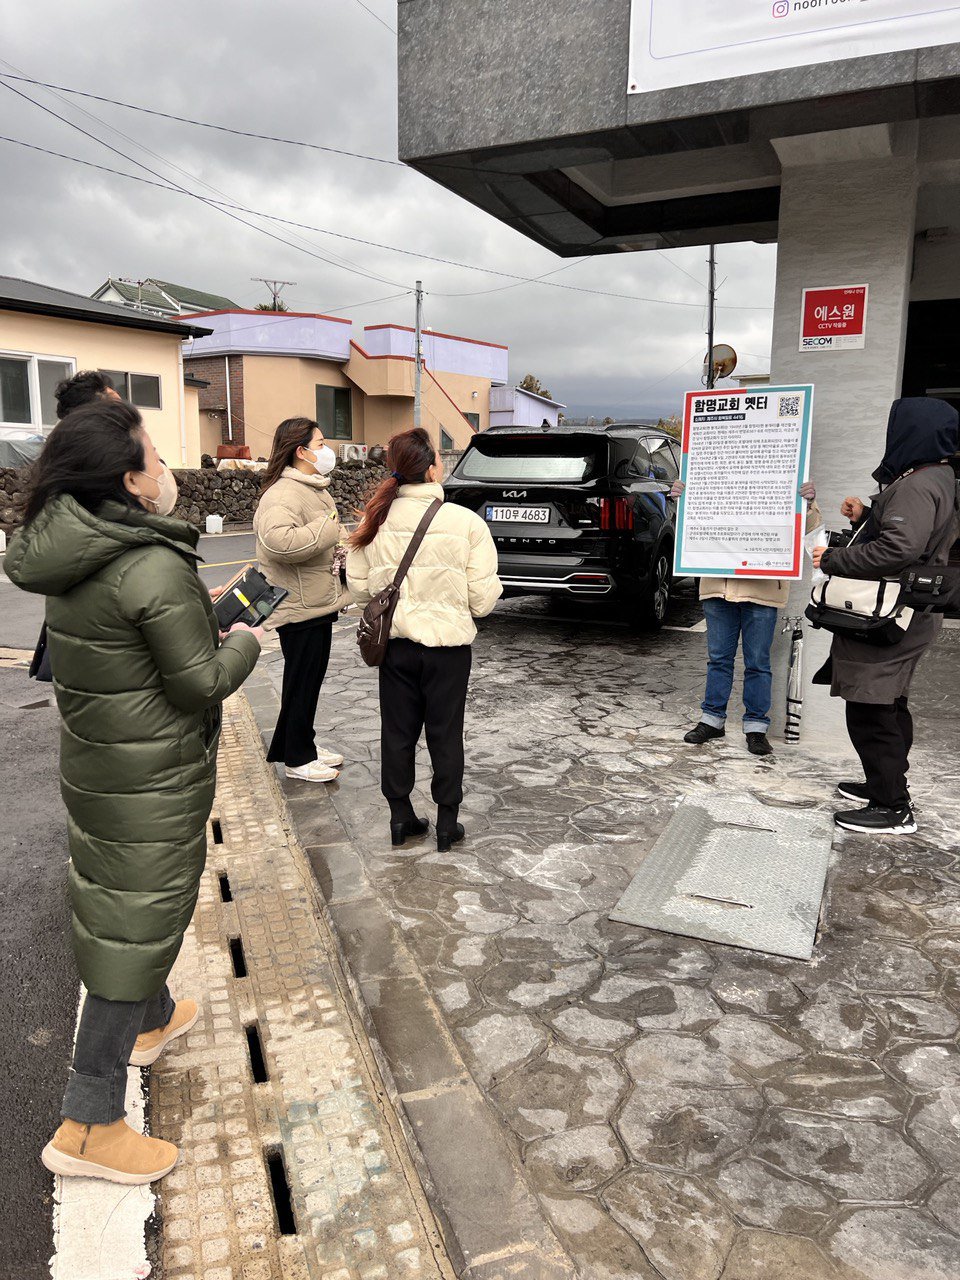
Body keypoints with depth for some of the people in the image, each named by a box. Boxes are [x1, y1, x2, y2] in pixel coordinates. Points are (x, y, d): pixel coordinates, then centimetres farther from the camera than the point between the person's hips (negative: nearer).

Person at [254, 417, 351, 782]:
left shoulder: (315, 489, 15)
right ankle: (298, 758, 14)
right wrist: (326, 530, -29)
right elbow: (278, 541, -39)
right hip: (299, 608, -10)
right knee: (301, 683, 1)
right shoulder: (283, 493, -20)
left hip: (319, 603, 10)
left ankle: (303, 743, 32)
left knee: (311, 680, 18)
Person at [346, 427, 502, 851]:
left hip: (395, 642, 3)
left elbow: (359, 588, 3)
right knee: (445, 734, 12)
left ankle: (401, 816, 28)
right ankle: (447, 822, 23)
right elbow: (482, 600, -11)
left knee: (398, 731, 16)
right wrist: (493, 586, 12)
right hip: (447, 642, -2)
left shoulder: (376, 520, -6)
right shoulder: (466, 522, -14)